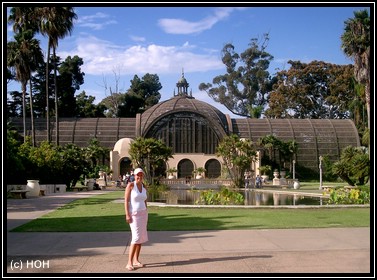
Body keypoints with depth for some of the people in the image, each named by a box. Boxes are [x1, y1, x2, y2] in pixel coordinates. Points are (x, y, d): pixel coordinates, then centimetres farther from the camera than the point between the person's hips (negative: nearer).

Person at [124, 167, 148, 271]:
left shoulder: (144, 187, 7)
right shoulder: (130, 185, -12)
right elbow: (126, 201, -14)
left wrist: (146, 216, 11)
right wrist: (127, 215, -20)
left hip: (143, 214, 7)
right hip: (134, 214, -7)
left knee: (141, 237, 6)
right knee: (136, 238, -15)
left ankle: (136, 260, 16)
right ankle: (129, 263, -10)